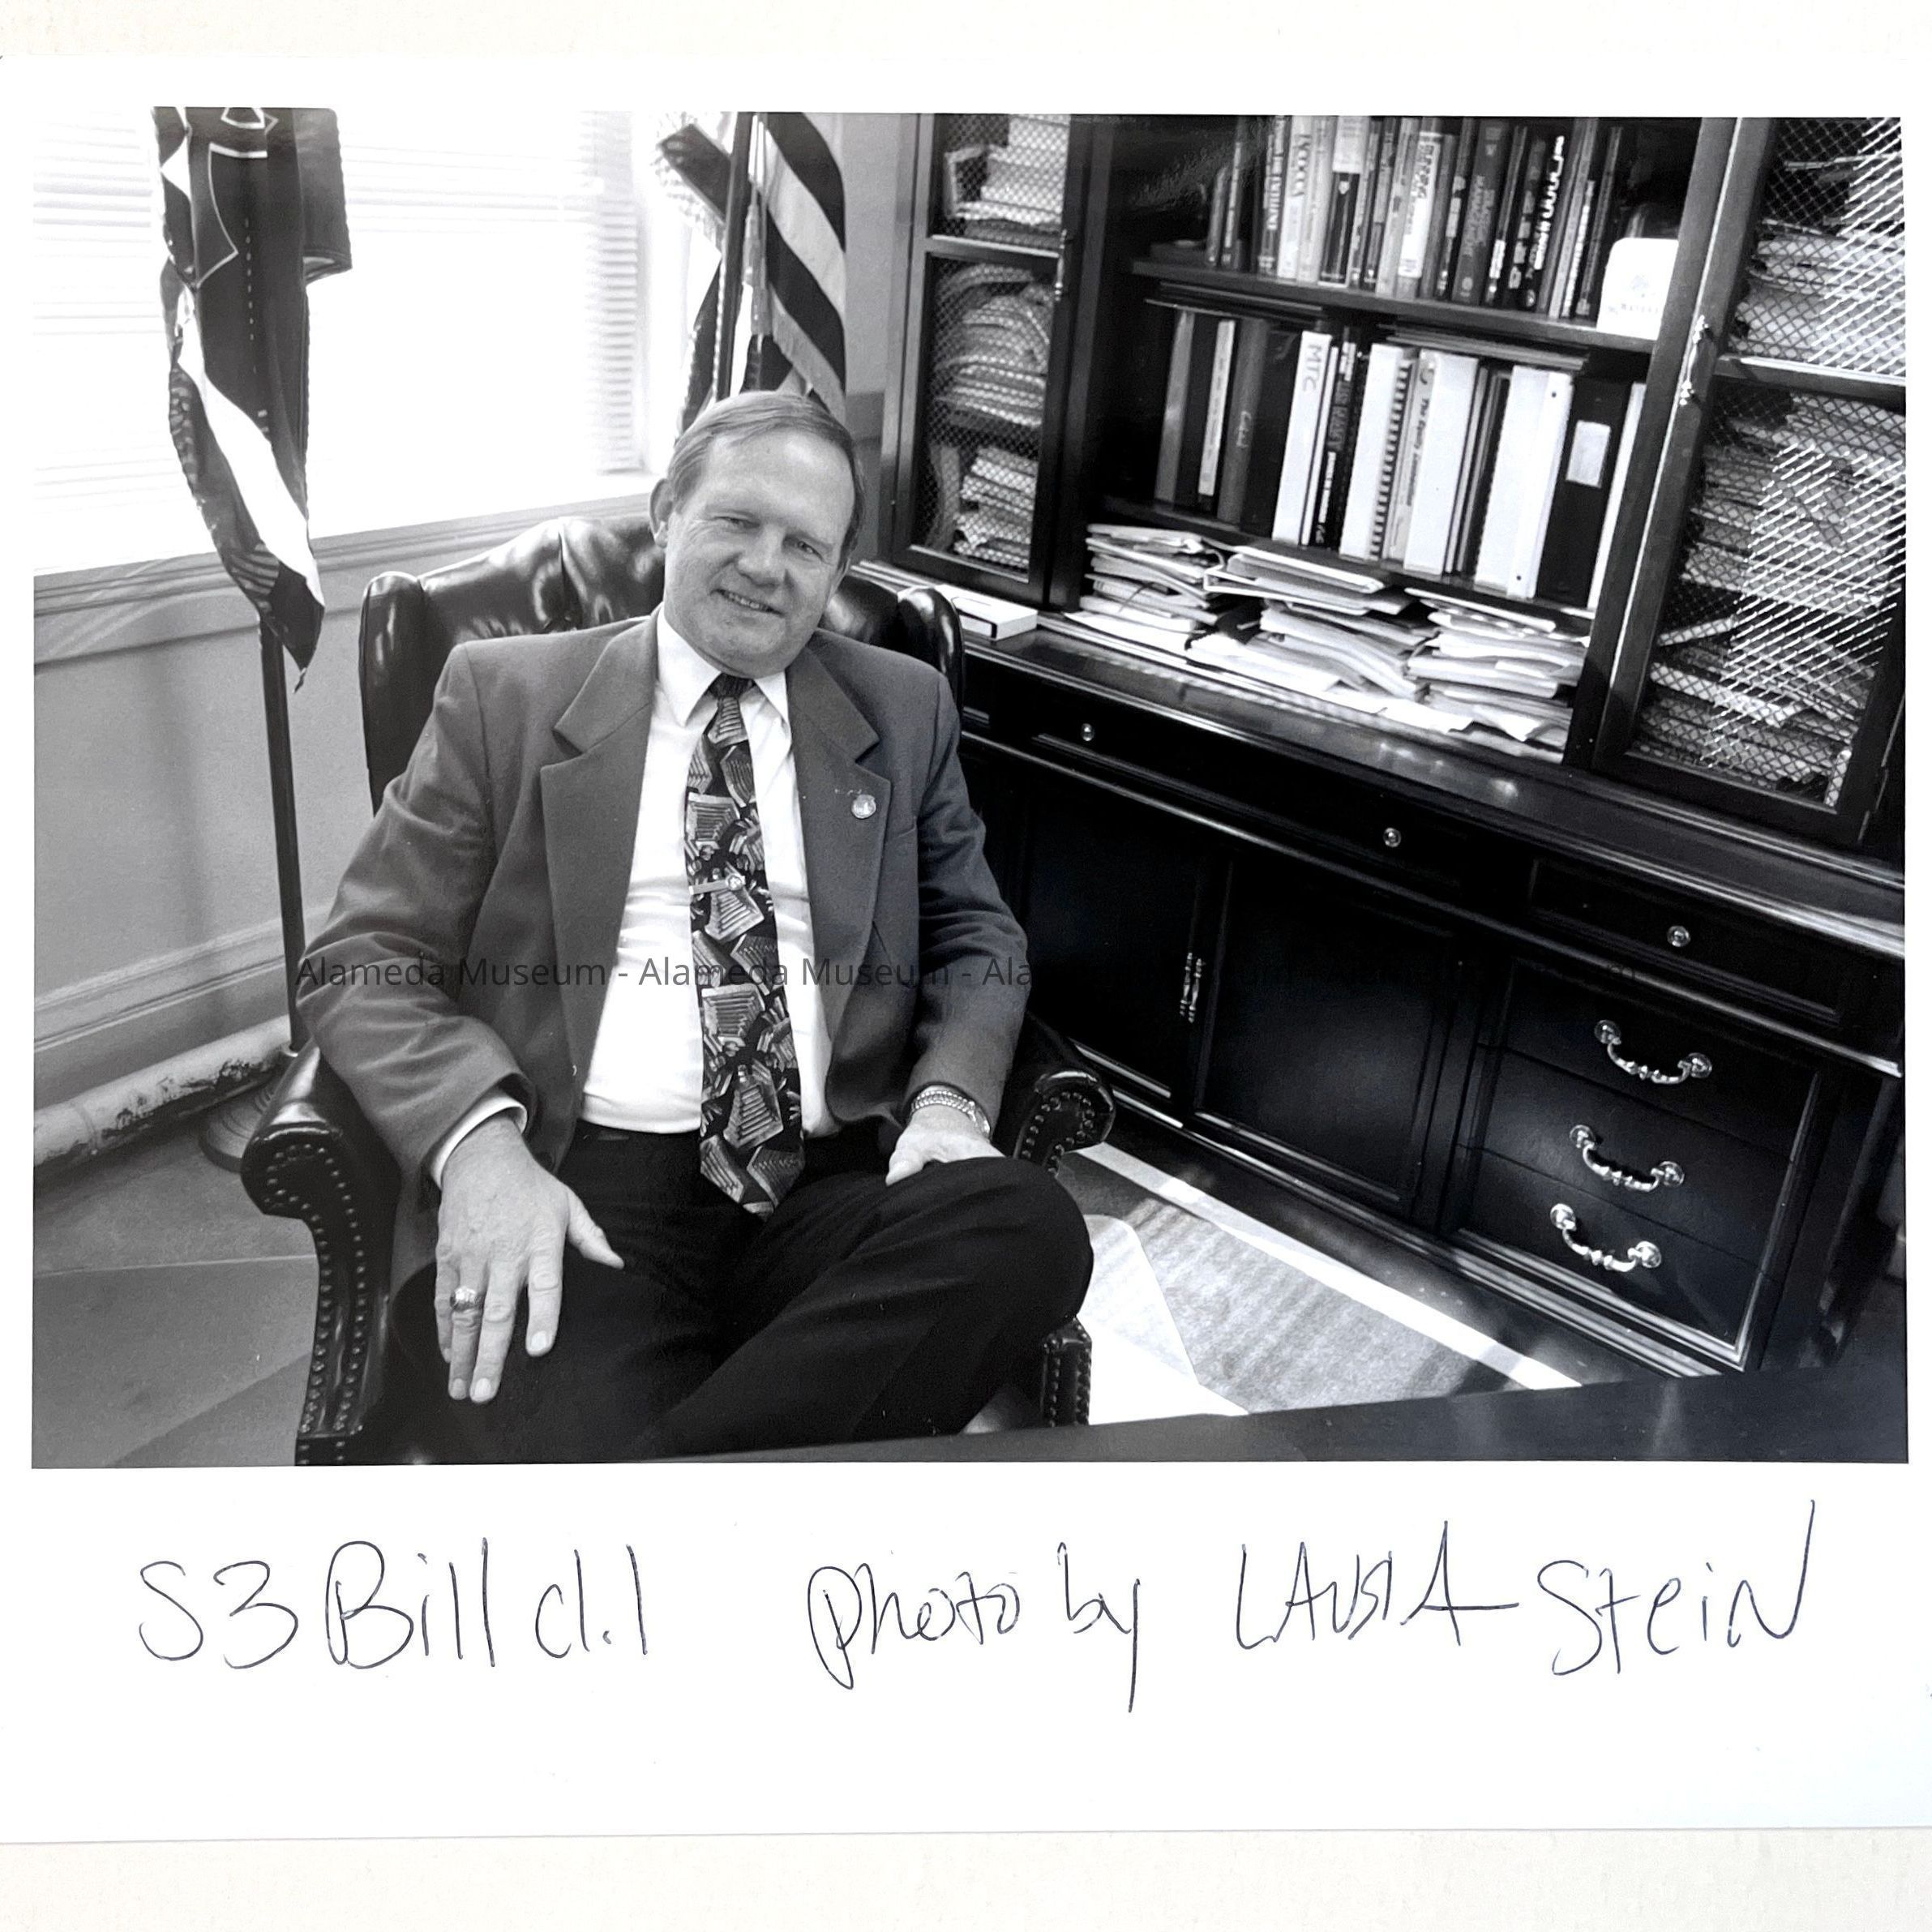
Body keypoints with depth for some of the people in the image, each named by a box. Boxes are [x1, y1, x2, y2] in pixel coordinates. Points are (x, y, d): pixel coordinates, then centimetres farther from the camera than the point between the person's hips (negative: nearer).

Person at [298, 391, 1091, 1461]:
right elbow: (362, 960, 6)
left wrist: (948, 1096, -4)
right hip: (572, 1190, -4)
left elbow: (976, 939, 20)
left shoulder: (902, 710, 16)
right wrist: (480, 1141, -15)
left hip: (829, 1183, 5)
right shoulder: (504, 694, 10)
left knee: (1028, 1223, -29)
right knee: (569, 1435, -35)